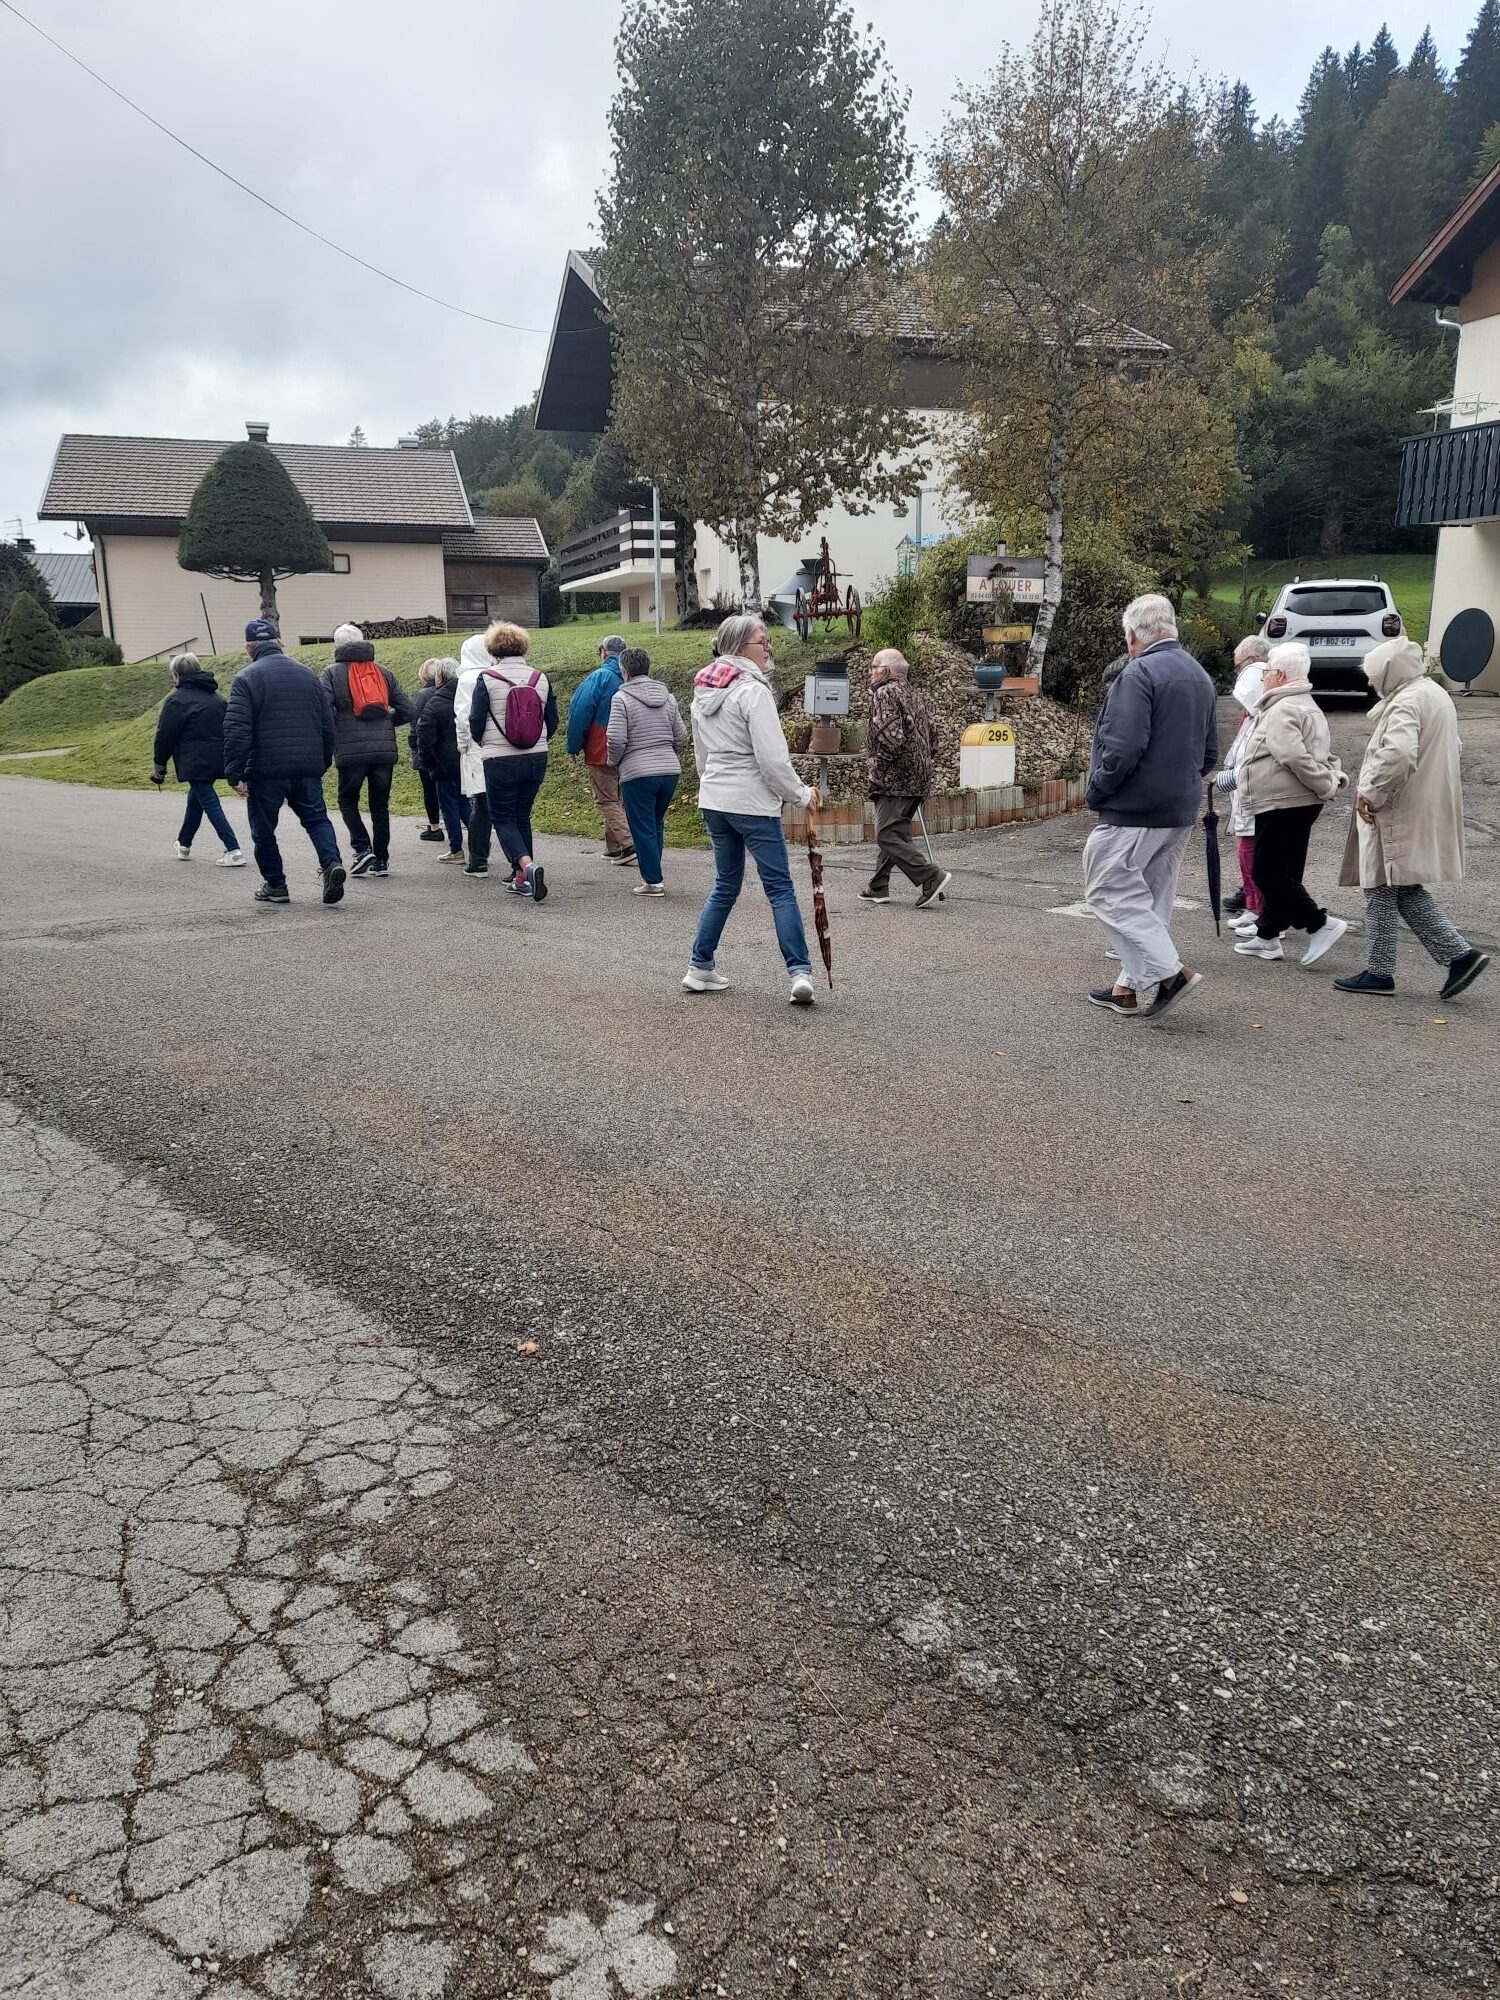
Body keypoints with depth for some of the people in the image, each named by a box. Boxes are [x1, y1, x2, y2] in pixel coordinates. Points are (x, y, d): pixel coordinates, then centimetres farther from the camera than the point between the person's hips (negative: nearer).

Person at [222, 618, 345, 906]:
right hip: (308, 767, 4)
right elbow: (327, 724, 13)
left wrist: (235, 773, -10)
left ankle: (275, 885, 15)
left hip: (266, 770, -4)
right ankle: (331, 861, -15)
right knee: (316, 818, 10)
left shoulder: (246, 678, -5)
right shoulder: (307, 674, 10)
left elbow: (236, 731, -13)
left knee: (263, 829, 10)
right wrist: (323, 763, 21)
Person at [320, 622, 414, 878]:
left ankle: (363, 849, -2)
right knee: (380, 804, 11)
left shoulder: (332, 673, 3)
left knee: (347, 800, 14)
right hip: (385, 749, 3)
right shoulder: (383, 673, 13)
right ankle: (381, 861, 12)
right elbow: (407, 710, 9)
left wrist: (331, 735, 8)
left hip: (351, 750, -3)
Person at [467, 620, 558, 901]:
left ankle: (527, 866, -20)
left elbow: (475, 723, -5)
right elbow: (552, 722, 9)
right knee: (522, 816, 16)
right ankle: (521, 879, 18)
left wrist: (484, 745, 16)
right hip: (536, 759, 4)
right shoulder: (540, 679, 4)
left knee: (503, 819, 4)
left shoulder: (487, 679, -7)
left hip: (500, 761, -4)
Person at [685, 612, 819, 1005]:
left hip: (713, 800, 8)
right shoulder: (752, 691, -15)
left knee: (725, 885, 18)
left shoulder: (703, 690, 11)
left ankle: (700, 968, 20)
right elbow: (772, 758, -18)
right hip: (752, 802, -8)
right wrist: (800, 794, -6)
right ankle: (800, 973, -10)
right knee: (780, 888, -5)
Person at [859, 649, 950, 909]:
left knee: (887, 835, -10)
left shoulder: (885, 693, -9)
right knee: (895, 832, 15)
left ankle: (932, 877, -18)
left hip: (894, 777, -10)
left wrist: (876, 766, -11)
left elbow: (890, 734, -22)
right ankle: (878, 887, 22)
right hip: (918, 778, 10)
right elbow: (932, 736, 22)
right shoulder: (914, 696, 19)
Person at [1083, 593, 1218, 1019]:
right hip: (1180, 813, 9)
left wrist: (1097, 791, -10)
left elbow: (1122, 749, -24)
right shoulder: (1200, 676, 14)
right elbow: (1209, 753, 20)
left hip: (1133, 811, -9)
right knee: (1151, 896, 13)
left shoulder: (1139, 673, -15)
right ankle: (1128, 988, 19)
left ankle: (1170, 971, -10)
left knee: (1109, 890, -2)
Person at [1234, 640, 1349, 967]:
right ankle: (1267, 935, 21)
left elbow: (1296, 758, -26)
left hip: (1282, 804, -11)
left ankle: (1321, 925, -8)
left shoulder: (1280, 712, -17)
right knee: (1282, 873, 14)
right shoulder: (1308, 707, 19)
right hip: (1302, 803, 11)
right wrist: (1336, 776, 7)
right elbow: (1326, 753, 22)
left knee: (1268, 873, -6)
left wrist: (1327, 785, -18)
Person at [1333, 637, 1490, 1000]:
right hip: (1424, 814, 10)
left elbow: (1398, 754, -33)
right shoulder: (1437, 695, 16)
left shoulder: (1406, 702, -17)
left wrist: (1371, 793, -20)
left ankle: (1379, 973, 9)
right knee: (1407, 892, 15)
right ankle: (1460, 955, 8)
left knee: (1380, 890, 1)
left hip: (1396, 816, -10)